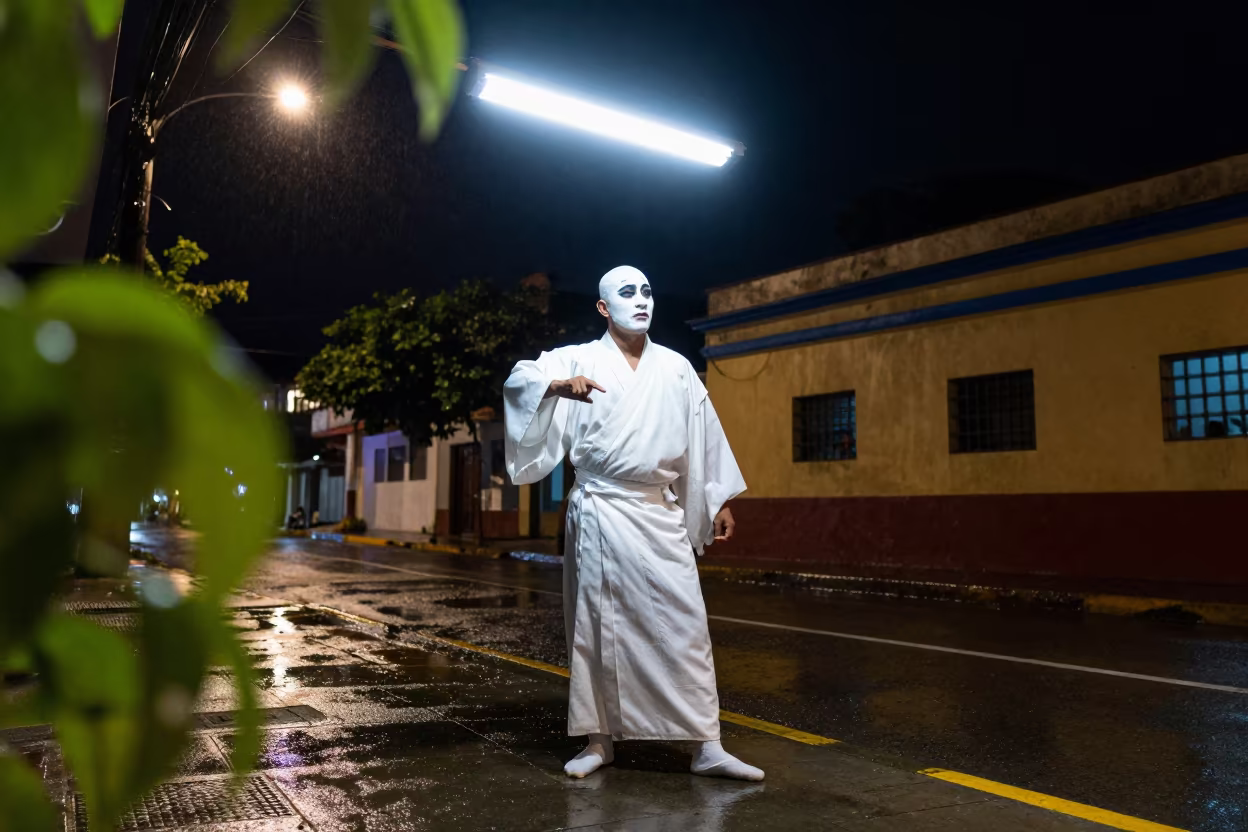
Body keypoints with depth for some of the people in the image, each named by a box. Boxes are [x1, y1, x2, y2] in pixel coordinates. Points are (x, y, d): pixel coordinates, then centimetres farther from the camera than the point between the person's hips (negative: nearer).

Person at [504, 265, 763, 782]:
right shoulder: (580, 360, 1)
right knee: (597, 625, 5)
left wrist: (720, 501, 13)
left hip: (661, 513, 2)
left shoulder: (676, 368, 10)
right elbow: (518, 379, -8)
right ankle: (599, 740, 21)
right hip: (600, 511, -2)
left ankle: (707, 748, 8)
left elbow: (704, 435, 13)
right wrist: (559, 384, -28)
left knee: (685, 624, -1)